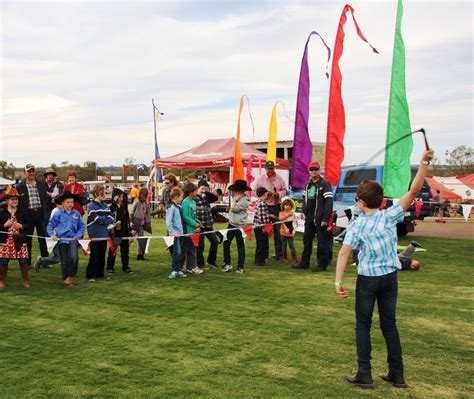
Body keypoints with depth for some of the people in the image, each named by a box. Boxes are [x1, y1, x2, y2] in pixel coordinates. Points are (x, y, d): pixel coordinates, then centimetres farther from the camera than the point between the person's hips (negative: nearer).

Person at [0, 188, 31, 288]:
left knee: (23, 261, 1)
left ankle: (25, 281, 14)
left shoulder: (22, 212, 6)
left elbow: (28, 225, 6)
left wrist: (21, 226, -11)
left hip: (19, 241, 1)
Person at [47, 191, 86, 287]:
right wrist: (52, 235, -9)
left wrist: (78, 236, -4)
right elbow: (50, 225, 5)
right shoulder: (58, 213, 0)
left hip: (73, 240, 0)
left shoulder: (77, 213, 3)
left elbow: (82, 226, 8)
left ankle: (71, 277, -1)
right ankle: (66, 279, 19)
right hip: (62, 240, 0)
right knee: (64, 261, 5)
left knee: (74, 257, -20)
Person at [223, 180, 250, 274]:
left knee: (240, 247, 4)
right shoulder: (236, 197, 8)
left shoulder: (244, 201, -16)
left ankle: (240, 267, 12)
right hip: (231, 224, 8)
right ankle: (227, 264, 17)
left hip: (239, 226, -8)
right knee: (226, 244, 6)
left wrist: (236, 200, -17)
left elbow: (234, 209, -21)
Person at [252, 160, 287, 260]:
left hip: (277, 207, 2)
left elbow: (284, 190, 12)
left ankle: (279, 253, 11)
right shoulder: (260, 179, 2)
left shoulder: (279, 178, 7)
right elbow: (254, 191, 1)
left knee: (278, 230, 3)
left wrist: (278, 194, -9)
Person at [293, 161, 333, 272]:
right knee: (306, 240, 13)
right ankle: (304, 262, 22)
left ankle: (322, 265, 6)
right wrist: (304, 212, 13)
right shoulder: (308, 185, 14)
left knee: (322, 242, 0)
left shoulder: (324, 184, -9)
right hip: (309, 218, 7)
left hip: (320, 219, -7)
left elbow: (329, 202, -15)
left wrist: (325, 219, -18)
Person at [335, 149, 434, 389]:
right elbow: (413, 191, -10)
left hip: (367, 279, -3)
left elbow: (344, 252, -20)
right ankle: (397, 374, 21)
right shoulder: (390, 216, -6)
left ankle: (364, 374, 8)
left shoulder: (357, 225, -11)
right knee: (389, 324, 14)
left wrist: (338, 281, -19)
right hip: (390, 277, 3)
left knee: (363, 325, 9)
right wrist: (424, 163, -13)